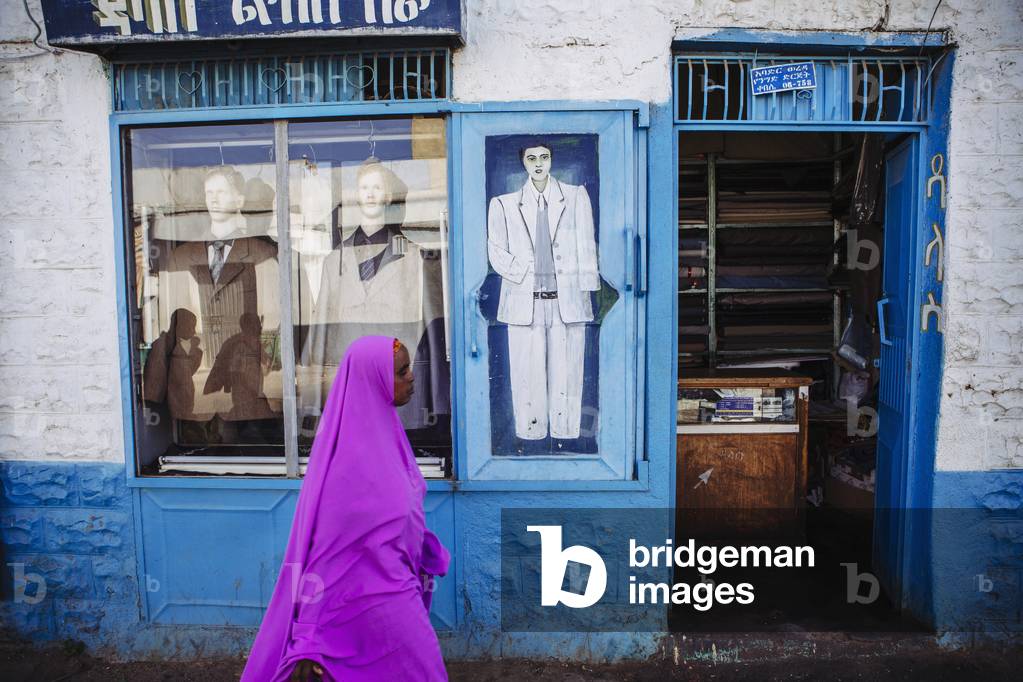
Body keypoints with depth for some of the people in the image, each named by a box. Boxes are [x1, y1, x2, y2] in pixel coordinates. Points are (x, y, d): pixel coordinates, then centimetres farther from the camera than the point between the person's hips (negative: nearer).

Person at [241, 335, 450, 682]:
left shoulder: (382, 427, -1)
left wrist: (426, 556, 17)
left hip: (394, 584, 8)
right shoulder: (349, 454, -26)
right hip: (374, 594, -8)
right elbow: (323, 545, -23)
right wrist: (308, 637, -20)